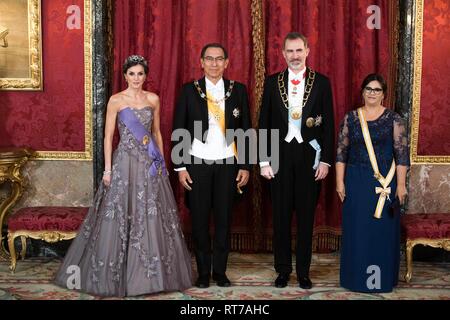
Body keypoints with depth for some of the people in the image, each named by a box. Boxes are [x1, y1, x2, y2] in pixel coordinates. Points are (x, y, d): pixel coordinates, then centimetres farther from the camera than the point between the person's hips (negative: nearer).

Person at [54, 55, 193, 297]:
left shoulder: (153, 99, 9)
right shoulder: (116, 100, -1)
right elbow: (108, 136, -3)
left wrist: (162, 161, 11)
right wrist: (108, 169, -8)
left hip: (151, 164, 4)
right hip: (125, 162, -3)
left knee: (152, 216, 5)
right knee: (122, 216, -1)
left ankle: (151, 273, 17)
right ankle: (119, 275, 12)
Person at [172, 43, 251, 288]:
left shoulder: (238, 90, 4)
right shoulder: (189, 90, 1)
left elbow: (245, 130, 5)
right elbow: (178, 130, 2)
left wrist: (245, 166, 2)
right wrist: (180, 167, -3)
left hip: (227, 164, 1)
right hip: (197, 164, -1)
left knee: (223, 219, 6)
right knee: (200, 219, 5)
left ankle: (220, 271, 20)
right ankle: (203, 272, 18)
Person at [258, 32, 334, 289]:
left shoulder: (322, 82, 1)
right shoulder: (272, 82, 3)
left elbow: (328, 124, 1)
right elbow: (264, 124, 3)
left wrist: (325, 160, -5)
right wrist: (264, 160, -2)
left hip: (309, 156, -1)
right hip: (280, 155, 1)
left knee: (306, 216, 8)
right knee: (281, 215, 8)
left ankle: (304, 271, 20)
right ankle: (283, 270, 21)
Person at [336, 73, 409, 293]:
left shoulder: (393, 119, -1)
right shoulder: (351, 118, 5)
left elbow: (402, 153, -3)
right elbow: (341, 151, 4)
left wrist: (401, 184, -8)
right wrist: (339, 181, -2)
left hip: (385, 181, -1)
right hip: (356, 182, 2)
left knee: (383, 229, 4)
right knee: (357, 229, 5)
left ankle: (383, 278, 17)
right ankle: (356, 277, 17)